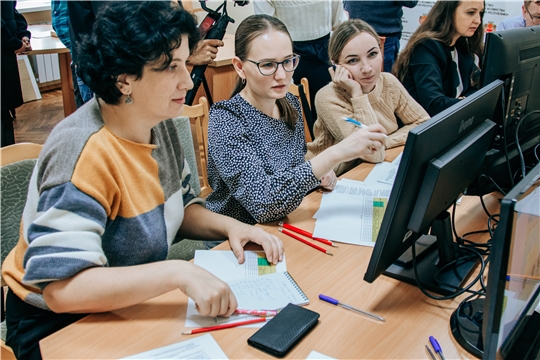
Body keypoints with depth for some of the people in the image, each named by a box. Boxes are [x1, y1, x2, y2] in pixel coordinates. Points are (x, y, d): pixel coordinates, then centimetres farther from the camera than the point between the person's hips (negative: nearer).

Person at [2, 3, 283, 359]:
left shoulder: (159, 123, -4)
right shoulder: (84, 151, -29)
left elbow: (180, 205, 10)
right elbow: (61, 289, -34)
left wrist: (228, 225, -9)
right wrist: (179, 272, -39)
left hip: (132, 301, 7)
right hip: (59, 324, -7)